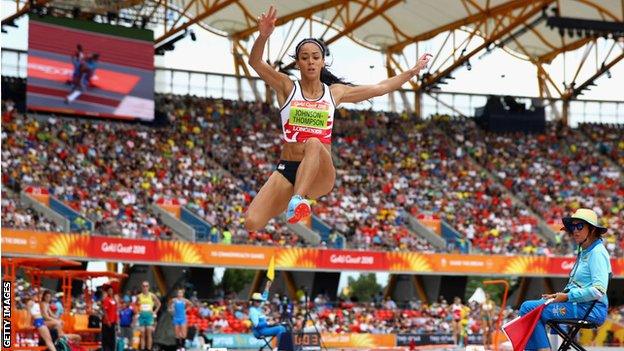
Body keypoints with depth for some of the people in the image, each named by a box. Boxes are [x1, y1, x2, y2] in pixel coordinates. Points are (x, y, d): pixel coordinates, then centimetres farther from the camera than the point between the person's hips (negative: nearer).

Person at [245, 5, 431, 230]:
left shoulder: (335, 92, 12)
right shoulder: (287, 87, 4)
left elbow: (380, 88, 20)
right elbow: (255, 62, -10)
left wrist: (413, 71, 21)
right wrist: (263, 35, -29)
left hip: (321, 175, 1)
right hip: (287, 170, -1)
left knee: (314, 144, -38)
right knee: (252, 223, -24)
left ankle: (298, 199, -53)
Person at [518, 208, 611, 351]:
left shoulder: (597, 252, -12)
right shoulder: (584, 252, 18)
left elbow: (598, 291, -22)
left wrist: (567, 297, -17)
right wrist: (559, 295, 8)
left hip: (591, 310, -11)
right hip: (579, 305, 11)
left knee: (529, 308, -16)